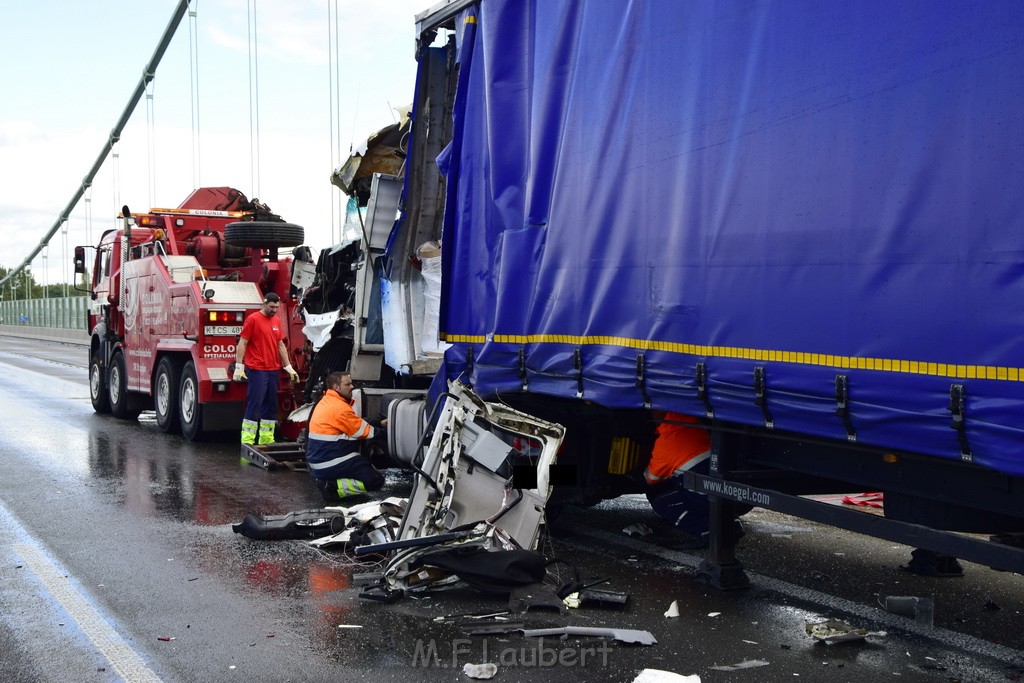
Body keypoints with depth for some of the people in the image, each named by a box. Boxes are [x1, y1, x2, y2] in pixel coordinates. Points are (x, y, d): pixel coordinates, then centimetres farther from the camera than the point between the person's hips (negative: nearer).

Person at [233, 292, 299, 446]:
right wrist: (239, 367, -13)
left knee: (271, 405, 8)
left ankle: (266, 439, 13)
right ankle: (247, 441, -5)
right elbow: (242, 344, -7)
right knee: (254, 404, -8)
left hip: (273, 370, 7)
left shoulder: (277, 321, 14)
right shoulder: (253, 319, -6)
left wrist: (289, 368, 16)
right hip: (257, 370, -7)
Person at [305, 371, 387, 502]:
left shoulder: (327, 402, 12)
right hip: (330, 464, -10)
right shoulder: (339, 408, -18)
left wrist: (380, 424, 9)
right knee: (376, 481, -14)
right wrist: (386, 430, 5)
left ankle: (327, 479, 9)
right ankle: (332, 487, -15)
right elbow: (365, 432, -9)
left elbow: (359, 425, 16)